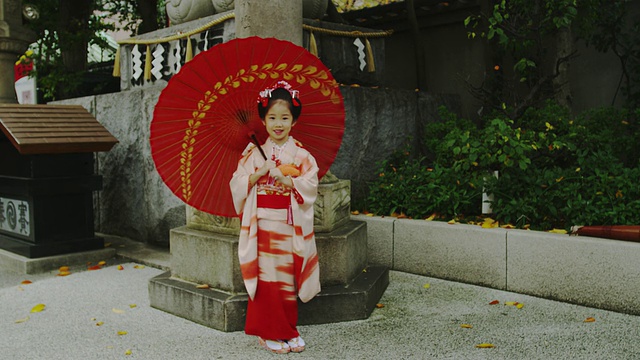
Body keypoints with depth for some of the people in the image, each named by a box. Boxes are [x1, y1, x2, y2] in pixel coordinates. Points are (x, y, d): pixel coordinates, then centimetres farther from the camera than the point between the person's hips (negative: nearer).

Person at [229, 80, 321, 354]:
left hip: (289, 224, 0)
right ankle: (269, 332, 14)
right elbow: (238, 183, 0)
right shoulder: (254, 152, 3)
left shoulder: (300, 154, 2)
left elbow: (310, 185, -8)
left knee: (287, 275, 7)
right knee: (266, 276, 1)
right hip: (262, 223, 0)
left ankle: (287, 329, 22)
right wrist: (260, 173, -15)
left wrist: (283, 177, -18)